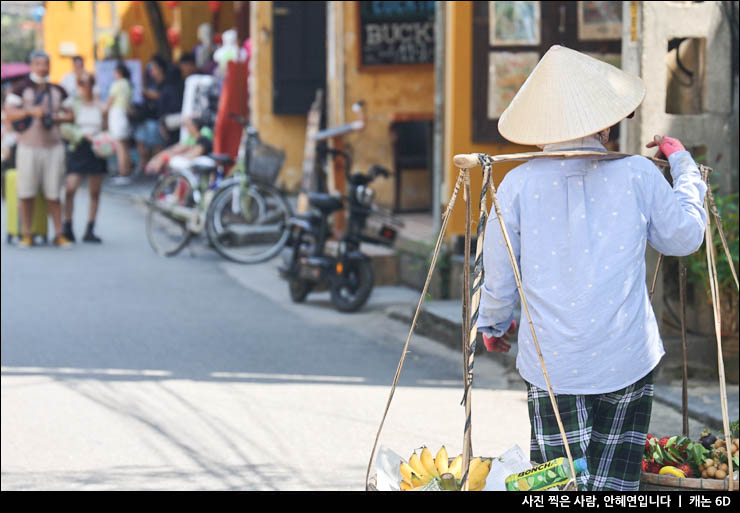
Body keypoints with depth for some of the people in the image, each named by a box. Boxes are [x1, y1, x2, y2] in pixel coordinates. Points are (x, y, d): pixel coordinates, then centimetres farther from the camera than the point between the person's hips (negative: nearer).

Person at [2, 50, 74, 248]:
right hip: (28, 147, -2)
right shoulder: (21, 89, 1)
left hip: (54, 146, 2)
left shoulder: (58, 91, 13)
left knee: (53, 194, 1)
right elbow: (10, 114, -5)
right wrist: (30, 111, -19)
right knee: (27, 194, -1)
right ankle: (26, 235, 6)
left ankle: (58, 234, 3)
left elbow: (69, 114, 17)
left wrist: (59, 118, -4)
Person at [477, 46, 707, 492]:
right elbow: (684, 237, 12)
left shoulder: (519, 184, -5)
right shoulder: (639, 175, -5)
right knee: (613, 481, 7)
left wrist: (494, 324, 24)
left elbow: (499, 274, 4)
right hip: (628, 361, 0)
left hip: (551, 365, 0)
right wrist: (684, 167, 26)